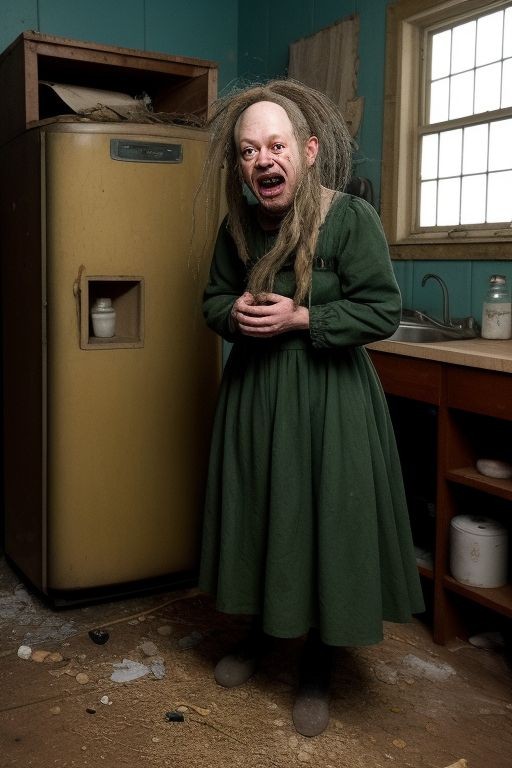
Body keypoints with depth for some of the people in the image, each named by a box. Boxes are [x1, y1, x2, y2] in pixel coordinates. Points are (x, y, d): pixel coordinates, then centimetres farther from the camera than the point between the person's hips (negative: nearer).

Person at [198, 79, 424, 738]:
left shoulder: (351, 218, -14)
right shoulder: (238, 225, 1)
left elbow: (382, 311, -15)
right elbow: (214, 300, 12)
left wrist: (297, 319, -21)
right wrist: (236, 313, -12)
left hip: (327, 395, -4)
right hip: (253, 392, 5)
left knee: (322, 520, 2)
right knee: (254, 515, 13)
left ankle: (317, 671, 23)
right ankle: (257, 633, 38)